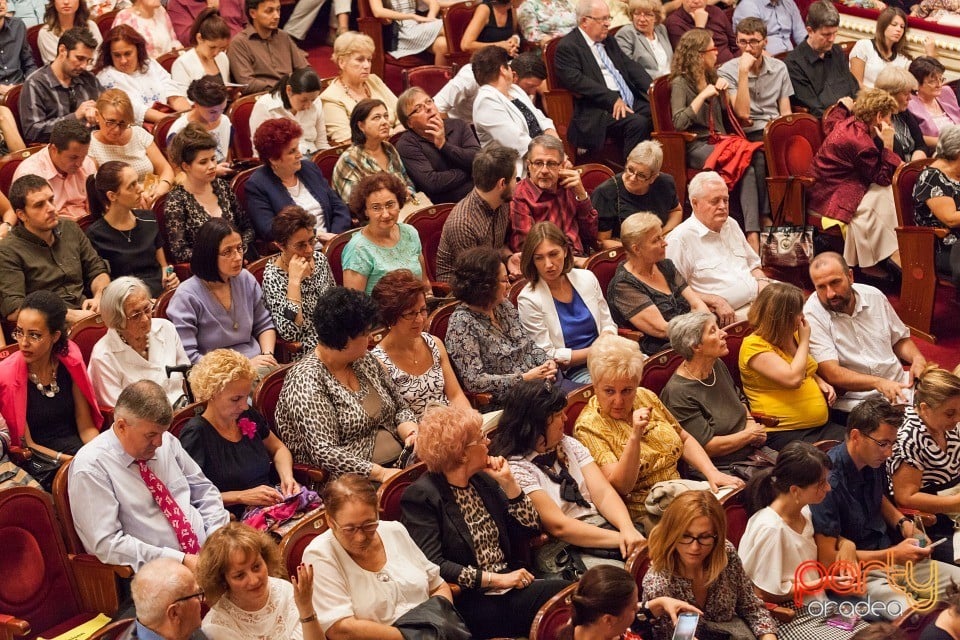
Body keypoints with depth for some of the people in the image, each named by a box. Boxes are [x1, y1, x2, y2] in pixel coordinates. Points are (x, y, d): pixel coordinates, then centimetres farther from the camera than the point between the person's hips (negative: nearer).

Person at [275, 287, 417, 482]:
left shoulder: (365, 361, 13)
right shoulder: (306, 381, -12)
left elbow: (400, 408, 22)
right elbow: (325, 453, -19)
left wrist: (410, 431, 0)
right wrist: (380, 473, -24)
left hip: (399, 465, 8)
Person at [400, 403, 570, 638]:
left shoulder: (482, 480, 13)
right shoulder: (421, 497, -9)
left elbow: (529, 528, 14)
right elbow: (432, 566, -19)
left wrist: (507, 481, 2)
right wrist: (495, 579, -20)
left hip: (508, 582, 7)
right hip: (468, 599, -7)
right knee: (557, 594, -27)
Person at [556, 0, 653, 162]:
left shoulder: (609, 40, 22)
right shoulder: (567, 46, -4)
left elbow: (630, 65, 22)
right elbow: (576, 81, -16)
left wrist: (652, 87, 3)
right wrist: (613, 98, -23)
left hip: (632, 103, 8)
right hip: (598, 111, -8)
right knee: (638, 123, -31)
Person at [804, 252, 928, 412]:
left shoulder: (873, 296, 7)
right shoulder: (812, 316, -11)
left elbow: (900, 340, 21)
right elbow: (830, 373, -18)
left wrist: (918, 358, -1)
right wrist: (878, 383, -30)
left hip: (898, 384, 6)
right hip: (854, 397, -6)